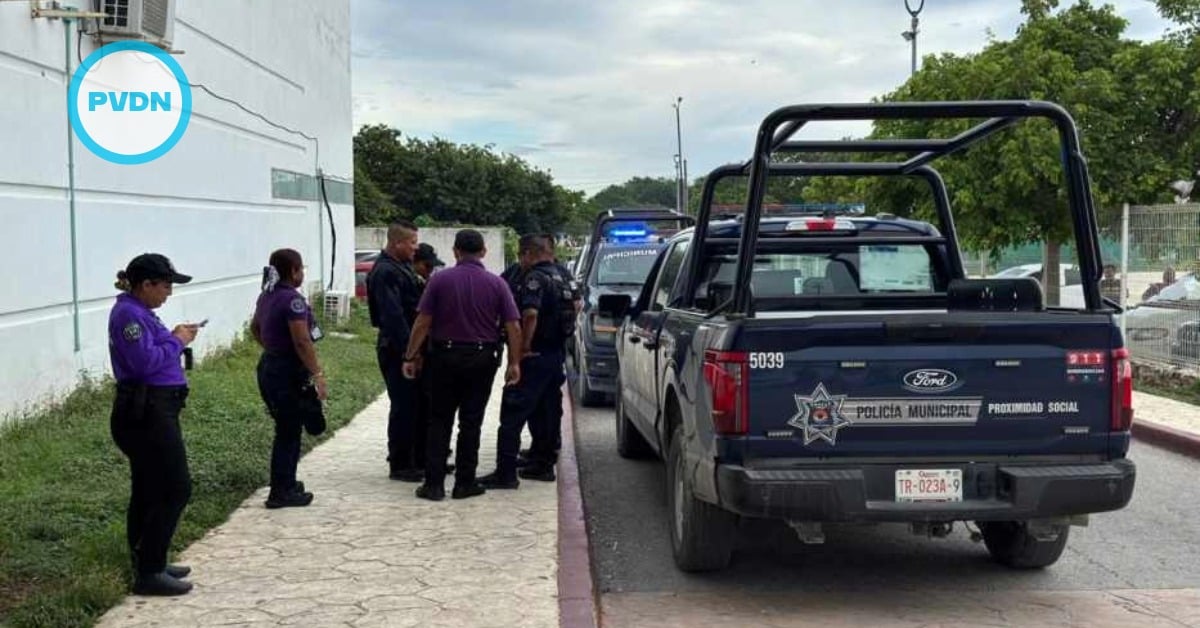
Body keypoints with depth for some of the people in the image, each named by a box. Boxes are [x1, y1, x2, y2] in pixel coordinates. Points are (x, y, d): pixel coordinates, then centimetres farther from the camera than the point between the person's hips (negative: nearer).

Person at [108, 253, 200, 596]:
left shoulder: (138, 312, 16)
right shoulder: (128, 314, -16)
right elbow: (146, 362, -24)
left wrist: (175, 339, 4)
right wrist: (177, 341, -12)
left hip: (151, 411, 11)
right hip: (147, 413, -11)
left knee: (148, 491, 16)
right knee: (175, 489, -9)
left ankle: (146, 564, 26)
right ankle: (149, 573, -6)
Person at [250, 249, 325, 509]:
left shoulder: (267, 295, 10)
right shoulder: (292, 299, -19)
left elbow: (255, 328, 25)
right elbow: (302, 342, -24)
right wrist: (317, 374, -22)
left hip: (269, 366, 9)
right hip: (288, 372, -9)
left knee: (286, 429, 19)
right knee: (289, 433, -1)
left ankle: (285, 483, 27)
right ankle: (281, 493, 4)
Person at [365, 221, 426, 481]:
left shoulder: (402, 267, 15)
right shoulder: (385, 273, -17)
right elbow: (393, 316, -24)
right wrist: (409, 351, -25)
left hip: (411, 346, 10)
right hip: (397, 350, -10)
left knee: (420, 405, 15)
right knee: (404, 408, -3)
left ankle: (421, 461, 25)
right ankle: (399, 466, 6)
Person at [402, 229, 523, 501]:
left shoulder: (440, 280, -5)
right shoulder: (496, 284, -2)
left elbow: (423, 323, -7)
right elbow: (513, 328, -5)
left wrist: (411, 357, 0)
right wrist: (514, 363, 3)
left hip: (445, 356, 0)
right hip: (481, 359, 0)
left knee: (440, 421, 8)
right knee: (471, 422, 8)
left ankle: (434, 483, 5)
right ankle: (464, 483, 11)